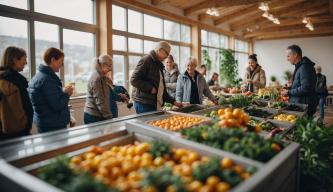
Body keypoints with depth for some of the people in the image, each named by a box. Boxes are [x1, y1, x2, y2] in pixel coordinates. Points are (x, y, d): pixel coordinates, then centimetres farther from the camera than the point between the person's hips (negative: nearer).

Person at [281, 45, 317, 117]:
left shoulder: (305, 67, -18)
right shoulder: (299, 66, 15)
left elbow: (305, 88, -24)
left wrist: (289, 92, -16)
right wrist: (288, 89, 9)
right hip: (298, 104, 10)